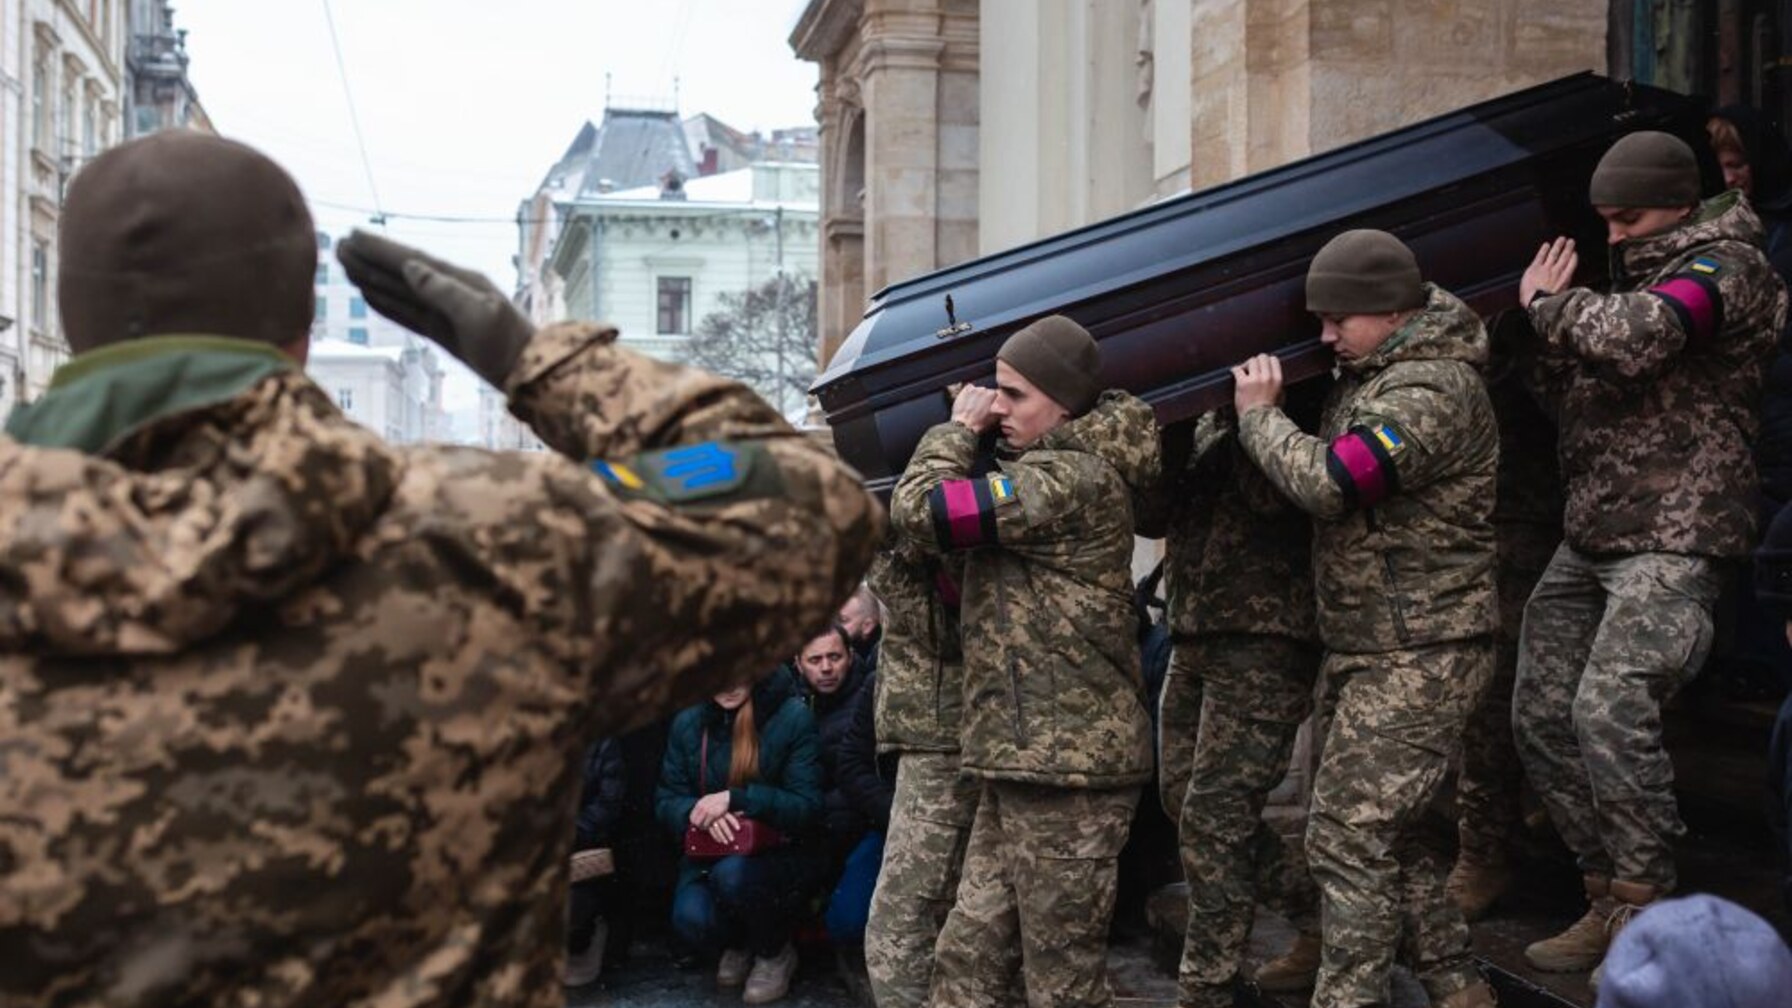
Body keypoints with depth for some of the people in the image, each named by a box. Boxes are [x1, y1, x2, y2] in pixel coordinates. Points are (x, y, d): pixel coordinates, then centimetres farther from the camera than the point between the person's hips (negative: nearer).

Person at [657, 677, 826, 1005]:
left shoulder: (793, 717, -12)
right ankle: (736, 947, 11)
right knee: (690, 917, -28)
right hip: (711, 856, 3)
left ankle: (776, 954, -2)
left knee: (733, 873, -34)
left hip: (785, 854, -3)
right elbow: (666, 802, 2)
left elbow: (807, 808, -16)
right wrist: (699, 811, -22)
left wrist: (733, 799, -28)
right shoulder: (687, 724, 0)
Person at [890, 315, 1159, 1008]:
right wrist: (967, 431, 12)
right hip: (1026, 764, 10)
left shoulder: (1069, 480, -15)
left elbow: (922, 509, -19)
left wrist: (958, 428, -3)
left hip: (1066, 770, -10)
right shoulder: (1061, 471, 18)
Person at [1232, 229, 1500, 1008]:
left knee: (1349, 834, -9)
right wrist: (1269, 411, 4)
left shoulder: (1432, 389, -18)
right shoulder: (1375, 377, 14)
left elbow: (1326, 481, -28)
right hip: (1379, 652, 10)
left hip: (1416, 659, -10)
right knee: (1384, 831, 16)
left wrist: (1258, 415, -11)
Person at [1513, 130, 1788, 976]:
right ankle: (1606, 902, 15)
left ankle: (1645, 913, -8)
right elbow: (1574, 408, 22)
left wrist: (1555, 304, -8)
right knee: (1542, 718, 4)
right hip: (1589, 536, 9)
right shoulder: (1645, 274, 21)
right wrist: (1551, 324, 4)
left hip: (1672, 541, -9)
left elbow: (1630, 336, -28)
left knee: (1609, 712, -22)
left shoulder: (1722, 269, -7)